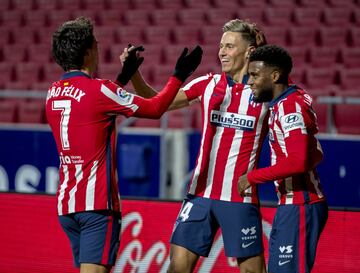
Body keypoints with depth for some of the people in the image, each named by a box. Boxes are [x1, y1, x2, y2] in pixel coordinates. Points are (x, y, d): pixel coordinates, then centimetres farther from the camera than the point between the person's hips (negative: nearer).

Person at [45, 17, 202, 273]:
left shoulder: (54, 92, 9)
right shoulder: (97, 89, -12)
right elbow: (155, 108, -3)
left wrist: (124, 76, 30)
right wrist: (179, 76, 9)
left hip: (66, 202, 8)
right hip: (96, 203, -8)